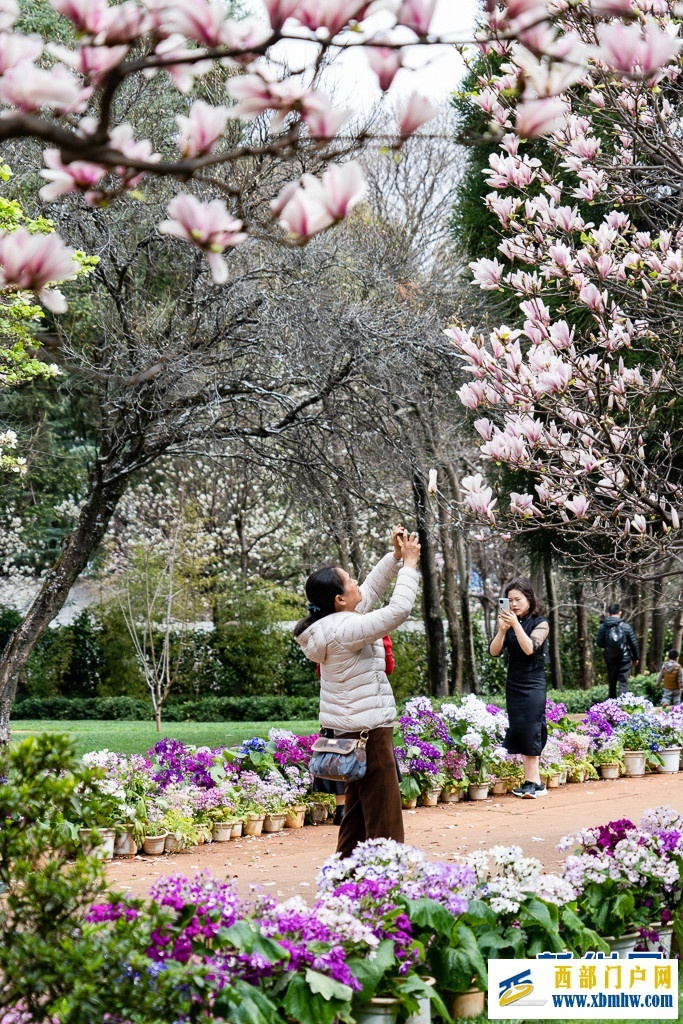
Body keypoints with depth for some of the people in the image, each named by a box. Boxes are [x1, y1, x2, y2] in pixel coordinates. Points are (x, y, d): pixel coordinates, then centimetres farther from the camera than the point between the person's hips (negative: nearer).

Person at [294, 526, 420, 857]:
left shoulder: (333, 622, 8)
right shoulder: (345, 629, -21)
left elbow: (370, 590, 21)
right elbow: (398, 610, -24)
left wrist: (395, 557, 15)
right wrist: (409, 564, -13)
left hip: (349, 732, 10)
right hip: (368, 734, -10)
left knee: (357, 812, 16)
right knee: (384, 821, -8)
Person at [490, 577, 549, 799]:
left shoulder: (540, 623, -4)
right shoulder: (508, 622, 7)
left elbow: (529, 648, -19)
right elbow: (494, 652, -2)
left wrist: (516, 624, -26)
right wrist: (502, 629, -18)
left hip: (533, 684, -5)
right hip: (513, 684, 5)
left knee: (529, 731, -11)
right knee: (518, 732, 2)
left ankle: (532, 782, -11)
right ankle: (534, 782, 5)